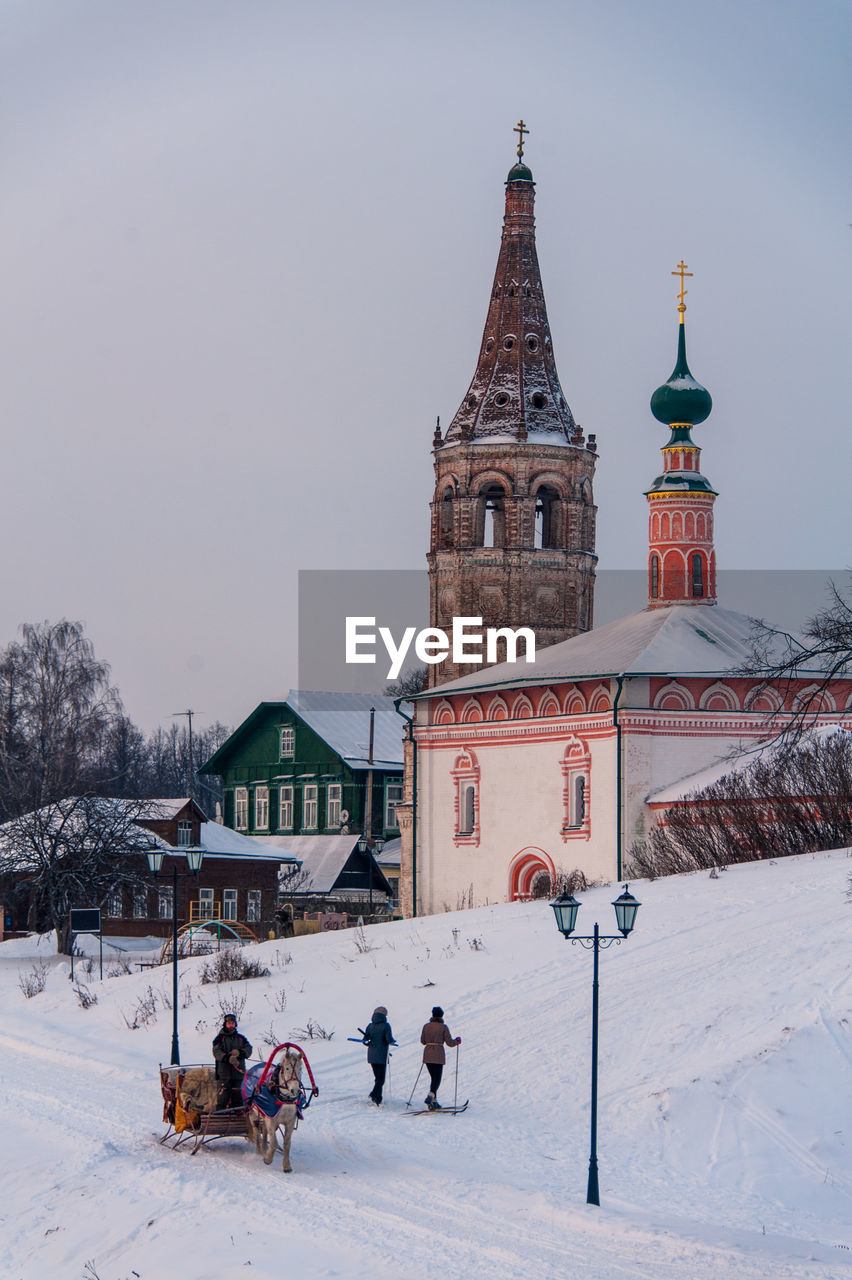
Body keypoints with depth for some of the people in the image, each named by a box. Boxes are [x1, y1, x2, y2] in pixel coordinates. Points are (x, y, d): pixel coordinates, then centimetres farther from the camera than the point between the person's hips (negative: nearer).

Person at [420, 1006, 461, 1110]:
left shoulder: (426, 1026, 5)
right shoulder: (443, 1027, -7)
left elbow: (422, 1041, 13)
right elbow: (450, 1043, -7)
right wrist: (457, 1041, 13)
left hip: (427, 1055, 4)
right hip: (438, 1056, -4)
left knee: (434, 1078, 15)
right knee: (437, 1079, 0)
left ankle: (434, 1102, 14)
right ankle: (430, 1096, -24)